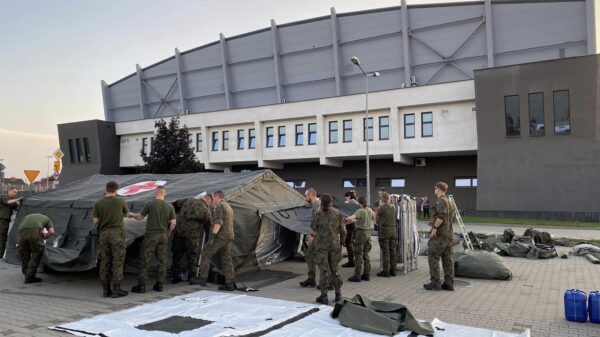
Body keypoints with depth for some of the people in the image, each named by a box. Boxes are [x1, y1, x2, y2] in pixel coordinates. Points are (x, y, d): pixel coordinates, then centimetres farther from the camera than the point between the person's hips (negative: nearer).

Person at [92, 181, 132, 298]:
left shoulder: (98, 203, 1)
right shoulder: (120, 201, -2)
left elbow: (95, 221, 0)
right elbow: (127, 214, 15)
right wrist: (131, 214, 38)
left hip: (104, 234, 3)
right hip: (117, 233, -3)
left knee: (105, 262, 8)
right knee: (118, 262, 1)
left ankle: (105, 289, 11)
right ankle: (116, 289, 0)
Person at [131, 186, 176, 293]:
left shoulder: (149, 204, -7)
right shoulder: (170, 207, 2)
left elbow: (140, 217, 2)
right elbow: (173, 223, 0)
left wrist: (133, 215, 23)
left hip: (151, 236, -3)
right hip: (163, 236, 3)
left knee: (145, 261, 1)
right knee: (162, 261, 9)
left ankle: (141, 285, 2)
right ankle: (159, 284, 12)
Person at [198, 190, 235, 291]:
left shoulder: (218, 207, -10)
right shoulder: (228, 207, 20)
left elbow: (218, 222, -21)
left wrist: (212, 235, -24)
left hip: (220, 236, -9)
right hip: (228, 237, 9)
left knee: (205, 254, 1)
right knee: (227, 260, 6)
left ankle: (203, 279, 1)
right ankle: (229, 284, 2)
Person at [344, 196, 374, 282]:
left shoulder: (360, 211, -15)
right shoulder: (370, 210, 7)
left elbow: (352, 217, -33)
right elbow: (374, 219, 26)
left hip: (361, 232, -7)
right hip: (368, 233, 7)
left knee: (358, 255, -2)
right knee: (366, 254, 15)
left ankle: (357, 276, -1)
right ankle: (367, 274, 18)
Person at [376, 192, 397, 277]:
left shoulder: (381, 208, -12)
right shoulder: (393, 208, 6)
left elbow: (377, 219, -2)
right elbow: (394, 219, 13)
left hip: (384, 230, -6)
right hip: (393, 230, 6)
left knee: (385, 252, -2)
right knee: (392, 251, 10)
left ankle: (386, 271, 0)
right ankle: (393, 270, 16)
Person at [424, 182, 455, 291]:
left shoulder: (441, 201, -13)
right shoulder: (448, 201, 17)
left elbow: (442, 215, -26)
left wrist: (435, 227, -19)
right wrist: (434, 222, 19)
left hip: (440, 234, -9)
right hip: (448, 234, 9)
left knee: (433, 258, -3)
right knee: (447, 258, 10)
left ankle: (435, 283, -2)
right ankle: (449, 283, 12)